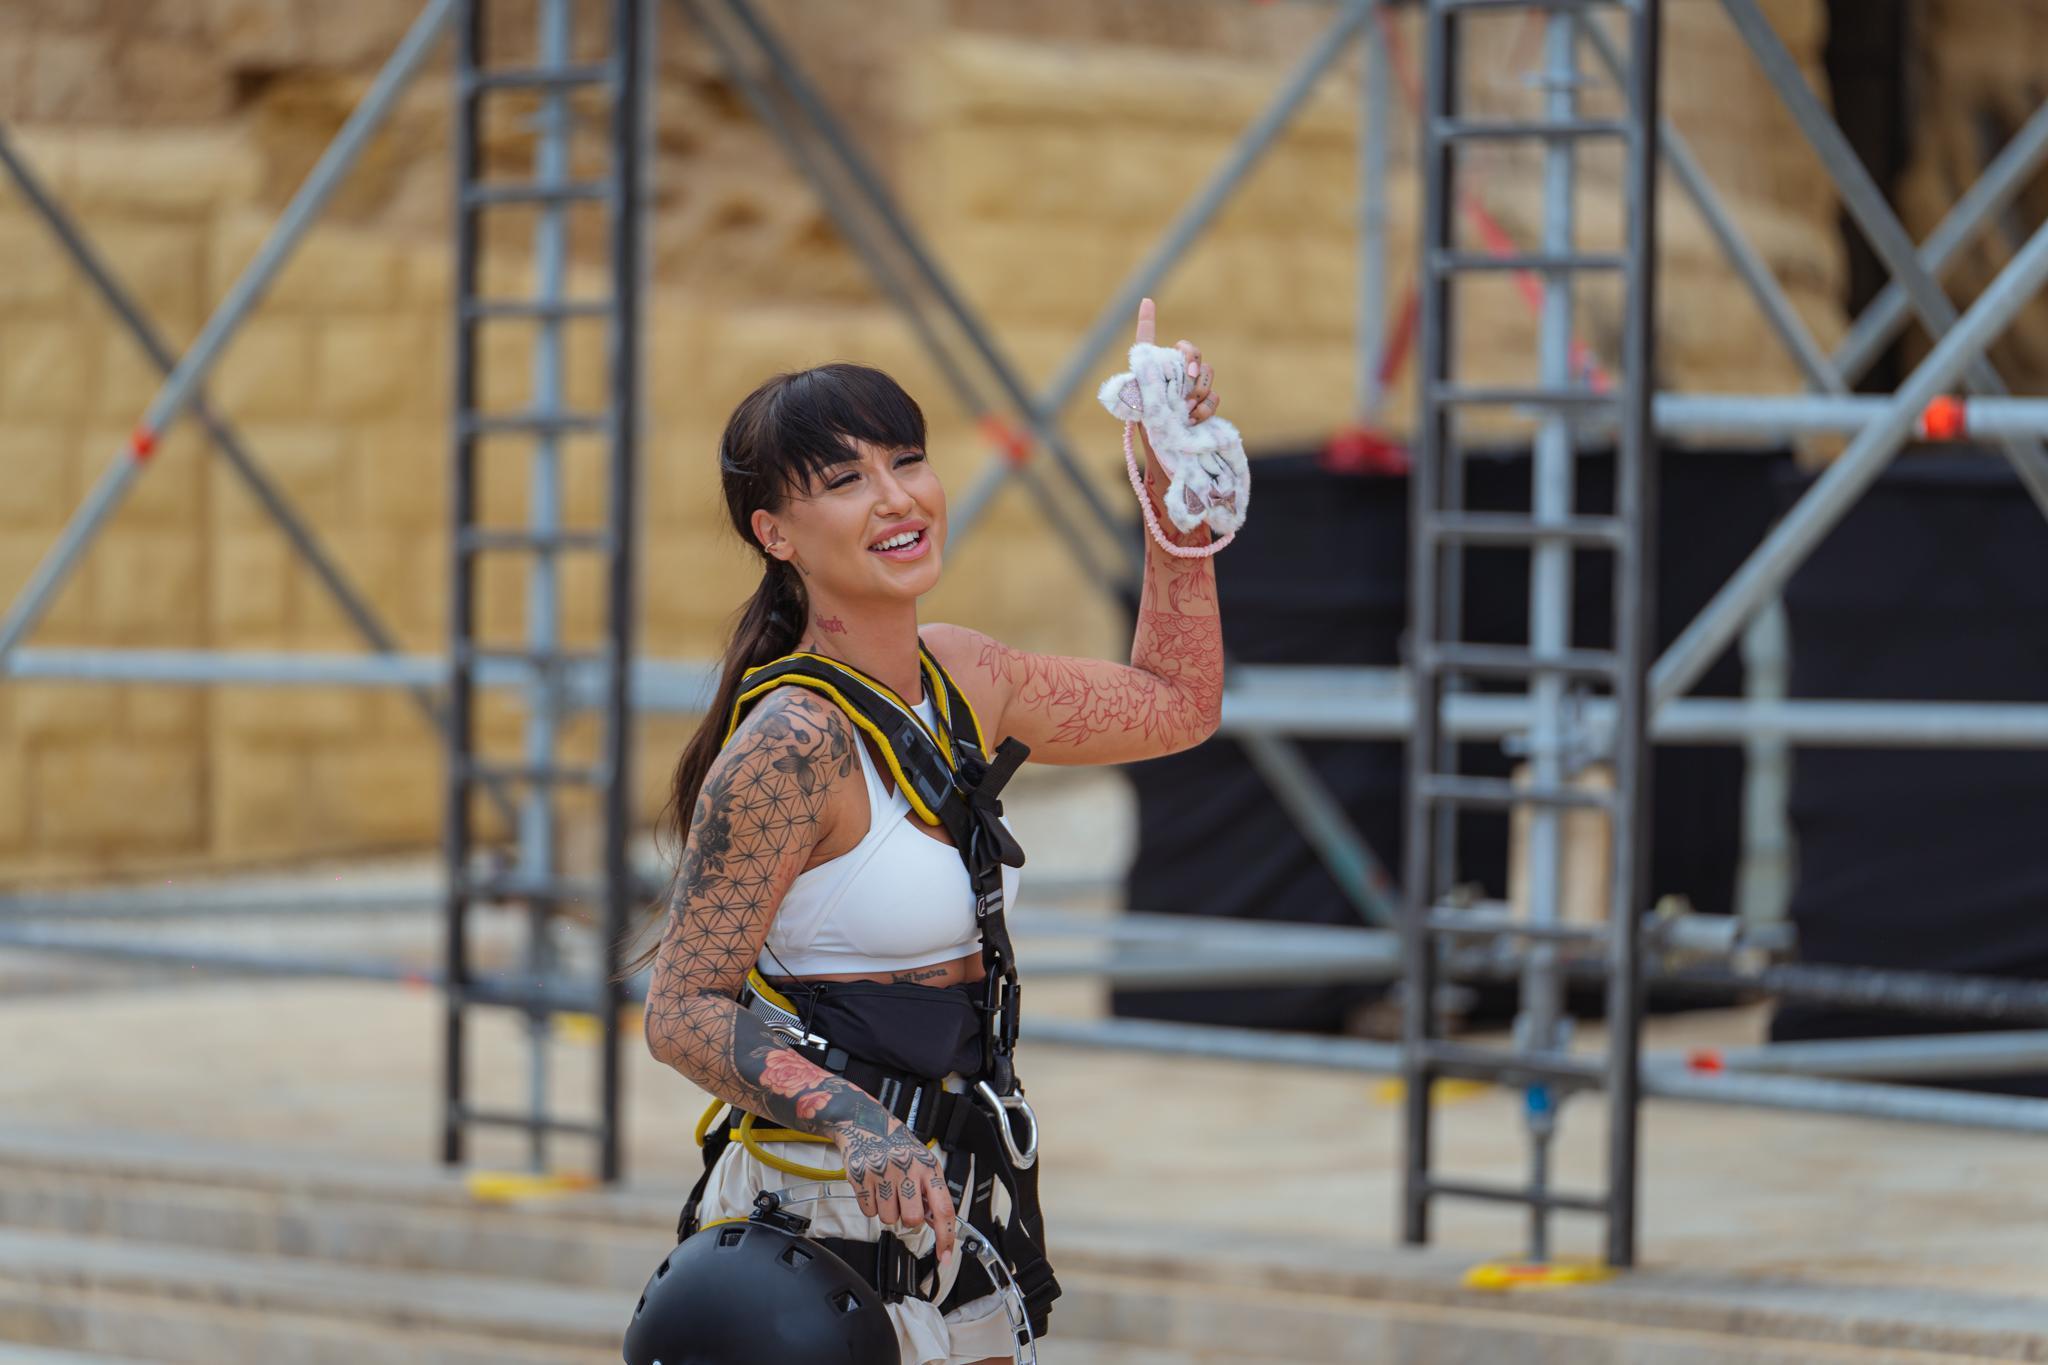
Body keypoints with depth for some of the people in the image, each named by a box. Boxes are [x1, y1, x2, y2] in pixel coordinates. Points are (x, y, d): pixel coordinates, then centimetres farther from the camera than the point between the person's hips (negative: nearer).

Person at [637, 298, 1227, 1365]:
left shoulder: (965, 679, 7)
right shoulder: (791, 745, -17)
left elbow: (1176, 705, 24)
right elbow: (684, 1008, -18)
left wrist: (1174, 487, 17)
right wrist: (855, 1126, -33)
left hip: (945, 1210, 8)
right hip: (825, 1222, -8)